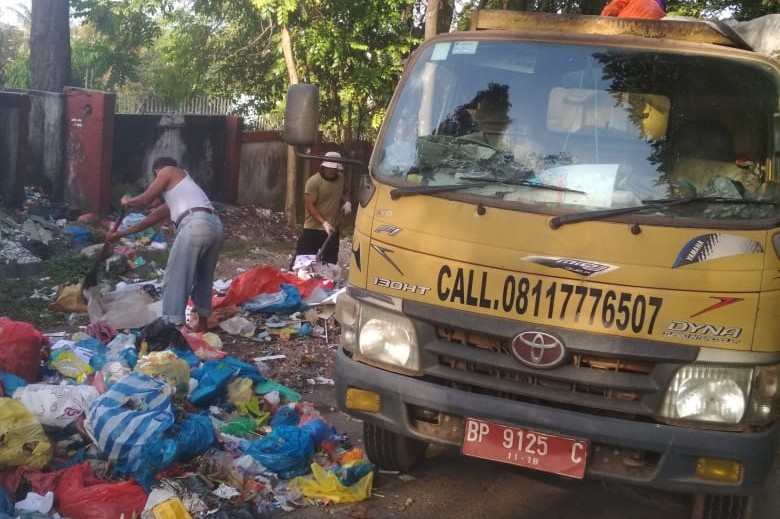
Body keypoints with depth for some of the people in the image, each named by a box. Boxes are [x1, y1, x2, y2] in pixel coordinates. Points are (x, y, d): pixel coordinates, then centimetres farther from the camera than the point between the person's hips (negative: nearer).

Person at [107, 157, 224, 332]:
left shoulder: (169, 171, 17)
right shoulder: (176, 198, 38)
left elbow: (145, 200, 12)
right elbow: (154, 217, 42)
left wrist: (127, 201, 34)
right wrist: (121, 234, 47)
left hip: (195, 225, -8)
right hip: (215, 226, 8)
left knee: (175, 278, -2)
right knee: (203, 277, 24)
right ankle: (202, 322, 34)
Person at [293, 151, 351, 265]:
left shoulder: (340, 178, 6)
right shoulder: (313, 181, -14)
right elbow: (309, 206, -16)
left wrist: (346, 202, 2)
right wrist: (324, 222, -25)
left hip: (333, 229, 6)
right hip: (313, 229, -6)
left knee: (330, 263, 10)